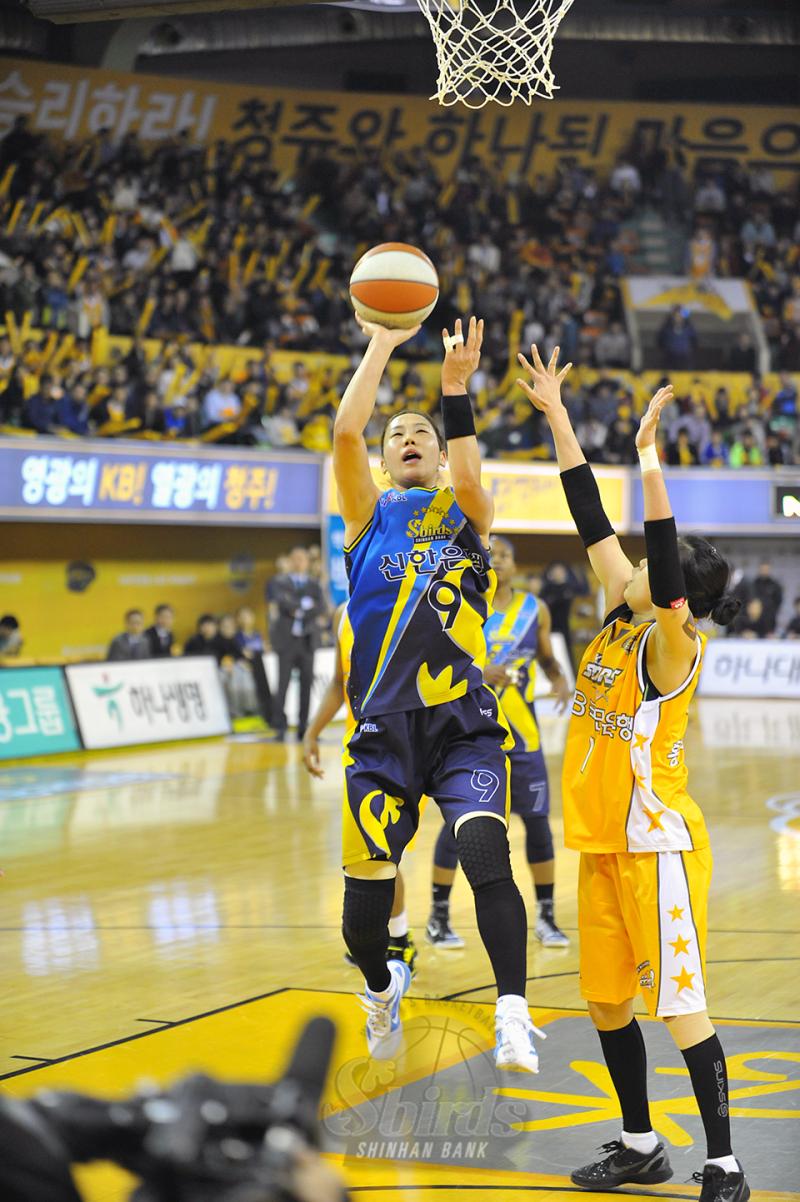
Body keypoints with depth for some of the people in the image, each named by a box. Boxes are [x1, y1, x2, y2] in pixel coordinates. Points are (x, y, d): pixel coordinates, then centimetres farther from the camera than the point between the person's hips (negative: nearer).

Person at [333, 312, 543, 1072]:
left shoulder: (469, 512, 12)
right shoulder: (369, 510, 13)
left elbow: (468, 475, -12)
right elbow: (345, 433, -5)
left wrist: (456, 386, -23)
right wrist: (381, 346, -6)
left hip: (464, 727, -1)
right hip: (383, 731, 1)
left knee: (486, 855, -26)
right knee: (364, 908, 1)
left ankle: (513, 1015, -24)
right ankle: (382, 984, 33)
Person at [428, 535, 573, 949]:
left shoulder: (534, 609, 3)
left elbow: (546, 657, 15)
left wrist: (559, 680, -6)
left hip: (521, 728, 3)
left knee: (537, 819, 3)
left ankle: (545, 916, 15)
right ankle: (438, 918, 11)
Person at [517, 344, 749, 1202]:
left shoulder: (673, 642, -14)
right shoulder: (620, 621, 6)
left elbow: (663, 568, -33)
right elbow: (594, 524, 9)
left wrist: (650, 456, -36)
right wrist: (558, 421, 9)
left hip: (658, 844, -9)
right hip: (604, 842, 9)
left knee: (680, 1005, -7)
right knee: (607, 1001, 14)